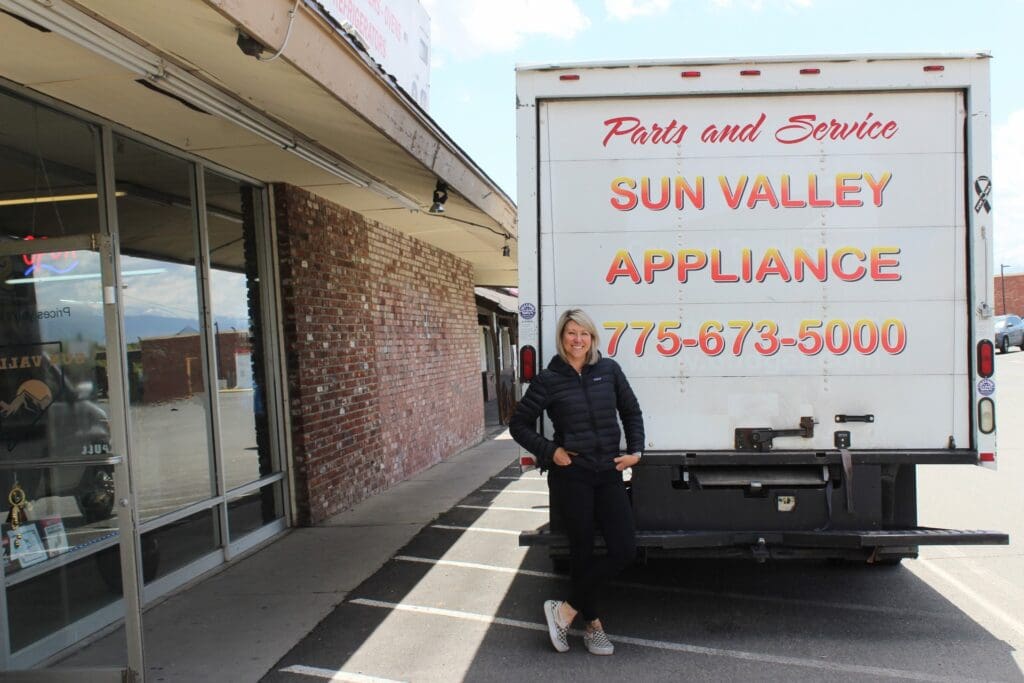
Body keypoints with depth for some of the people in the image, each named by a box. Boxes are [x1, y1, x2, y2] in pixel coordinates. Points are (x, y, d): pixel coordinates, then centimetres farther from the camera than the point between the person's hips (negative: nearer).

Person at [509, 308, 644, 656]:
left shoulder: (609, 370, 3)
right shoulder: (548, 379, -4)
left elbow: (631, 411, 15)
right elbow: (519, 424, 3)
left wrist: (635, 450, 5)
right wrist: (550, 451, -7)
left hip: (608, 472, 4)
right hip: (570, 475, -3)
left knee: (624, 549, -3)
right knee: (582, 551, 5)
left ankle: (566, 610, 11)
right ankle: (593, 624, 26)